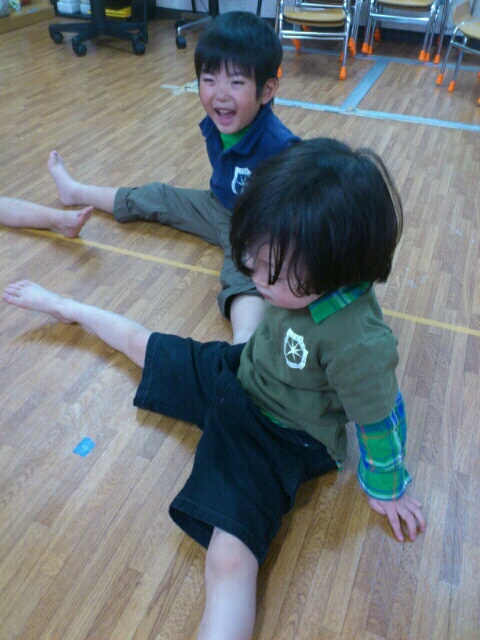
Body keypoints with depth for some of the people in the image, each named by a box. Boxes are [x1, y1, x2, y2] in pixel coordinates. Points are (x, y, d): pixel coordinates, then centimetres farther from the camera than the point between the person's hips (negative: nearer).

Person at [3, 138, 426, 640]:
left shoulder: (359, 343, -37)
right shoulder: (298, 278, -19)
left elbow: (380, 421, -22)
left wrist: (386, 489, -6)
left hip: (283, 437, -6)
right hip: (240, 373, 7)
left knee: (230, 556, -27)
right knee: (142, 344, 20)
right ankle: (63, 307, 50)